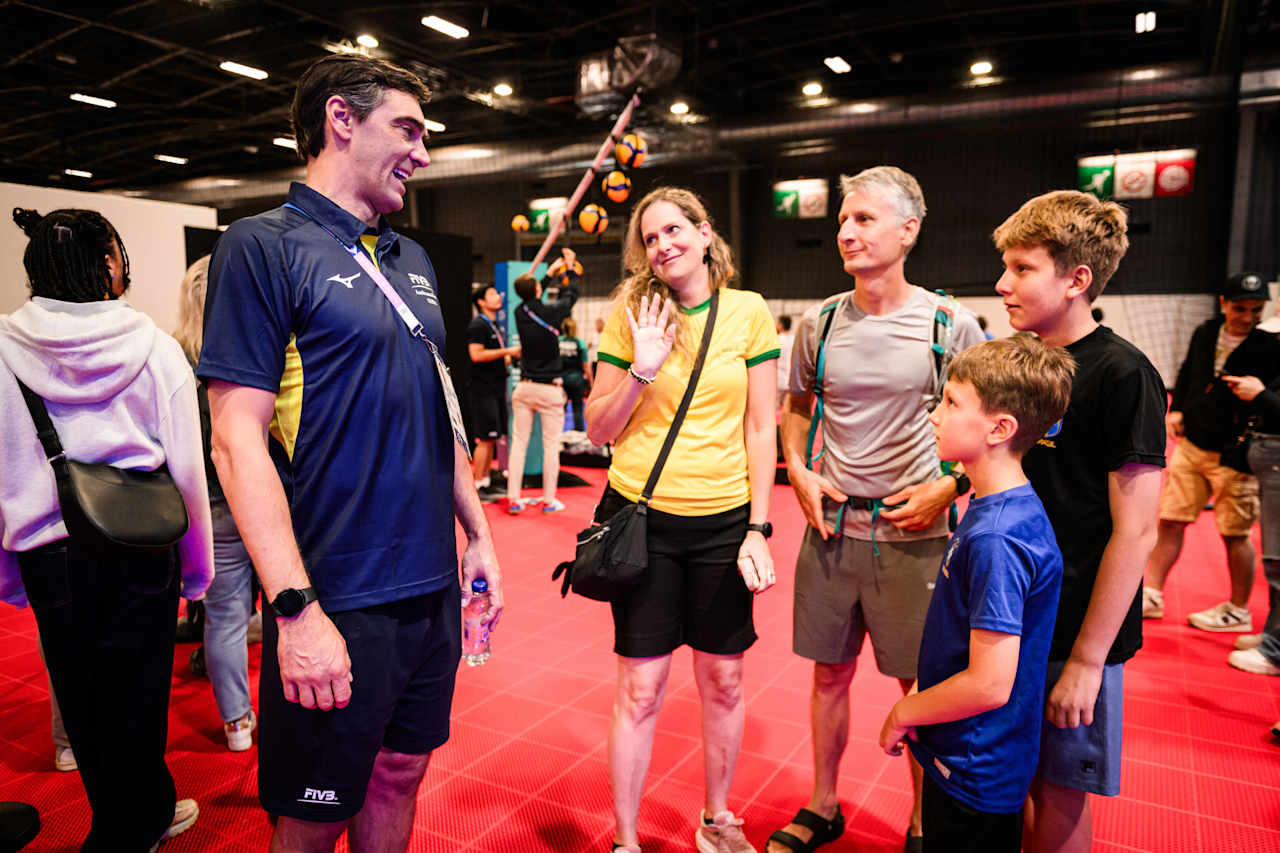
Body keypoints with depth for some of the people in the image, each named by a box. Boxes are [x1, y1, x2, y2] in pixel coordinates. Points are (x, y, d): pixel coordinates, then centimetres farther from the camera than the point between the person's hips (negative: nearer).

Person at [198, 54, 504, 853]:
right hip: (339, 600, -6)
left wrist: (478, 533, 13)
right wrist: (296, 608, -20)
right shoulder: (264, 247, -9)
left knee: (400, 778, 20)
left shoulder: (412, 259, 11)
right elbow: (238, 436, -15)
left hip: (434, 588, 6)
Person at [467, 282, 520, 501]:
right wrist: (507, 351, -18)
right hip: (484, 390, -9)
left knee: (492, 440, 11)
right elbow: (476, 355, -21)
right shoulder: (478, 325, -10)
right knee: (485, 440, -8)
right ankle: (478, 486, -2)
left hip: (496, 390, 9)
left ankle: (486, 483, 17)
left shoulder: (496, 326, 20)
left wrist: (513, 356, 9)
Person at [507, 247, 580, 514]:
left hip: (524, 388, 4)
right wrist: (571, 267, 26)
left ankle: (514, 499, 8)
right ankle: (549, 500, 8)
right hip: (550, 389, -4)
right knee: (551, 445, 3)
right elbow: (570, 294, 9)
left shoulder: (520, 312, 1)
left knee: (519, 443, 6)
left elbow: (532, 298, 23)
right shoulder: (552, 312, -10)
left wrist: (552, 271, 35)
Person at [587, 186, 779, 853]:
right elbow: (597, 431, 2)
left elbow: (760, 429, 1)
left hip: (723, 521, 1)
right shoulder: (632, 315, 1)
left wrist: (758, 530, -3)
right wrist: (641, 370, -13)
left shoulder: (748, 312, 1)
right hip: (643, 518, -1)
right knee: (641, 686, 6)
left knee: (723, 679, 13)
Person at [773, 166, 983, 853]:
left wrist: (948, 487, -11)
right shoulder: (818, 322, 3)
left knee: (924, 682, 10)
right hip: (830, 524, 3)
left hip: (914, 533, -2)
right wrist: (799, 471, 0)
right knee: (830, 672, 15)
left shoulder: (952, 326, -6)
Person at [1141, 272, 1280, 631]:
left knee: (1235, 533, 4)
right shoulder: (1205, 333, 4)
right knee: (1170, 520, 7)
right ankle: (1151, 595, 17)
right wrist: (1175, 409, 9)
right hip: (1191, 444, 5)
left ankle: (1237, 611, 21)